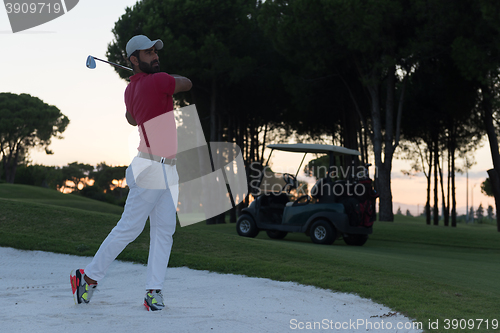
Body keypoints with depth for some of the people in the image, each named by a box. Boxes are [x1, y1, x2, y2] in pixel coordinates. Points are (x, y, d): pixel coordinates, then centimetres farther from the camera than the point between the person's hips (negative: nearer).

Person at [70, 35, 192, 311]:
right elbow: (187, 84, 2)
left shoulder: (131, 89, 10)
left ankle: (154, 291, 2)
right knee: (129, 228, -3)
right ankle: (89, 276, 8)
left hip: (166, 169, 9)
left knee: (164, 230, 4)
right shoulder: (159, 81, -16)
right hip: (151, 169, -9)